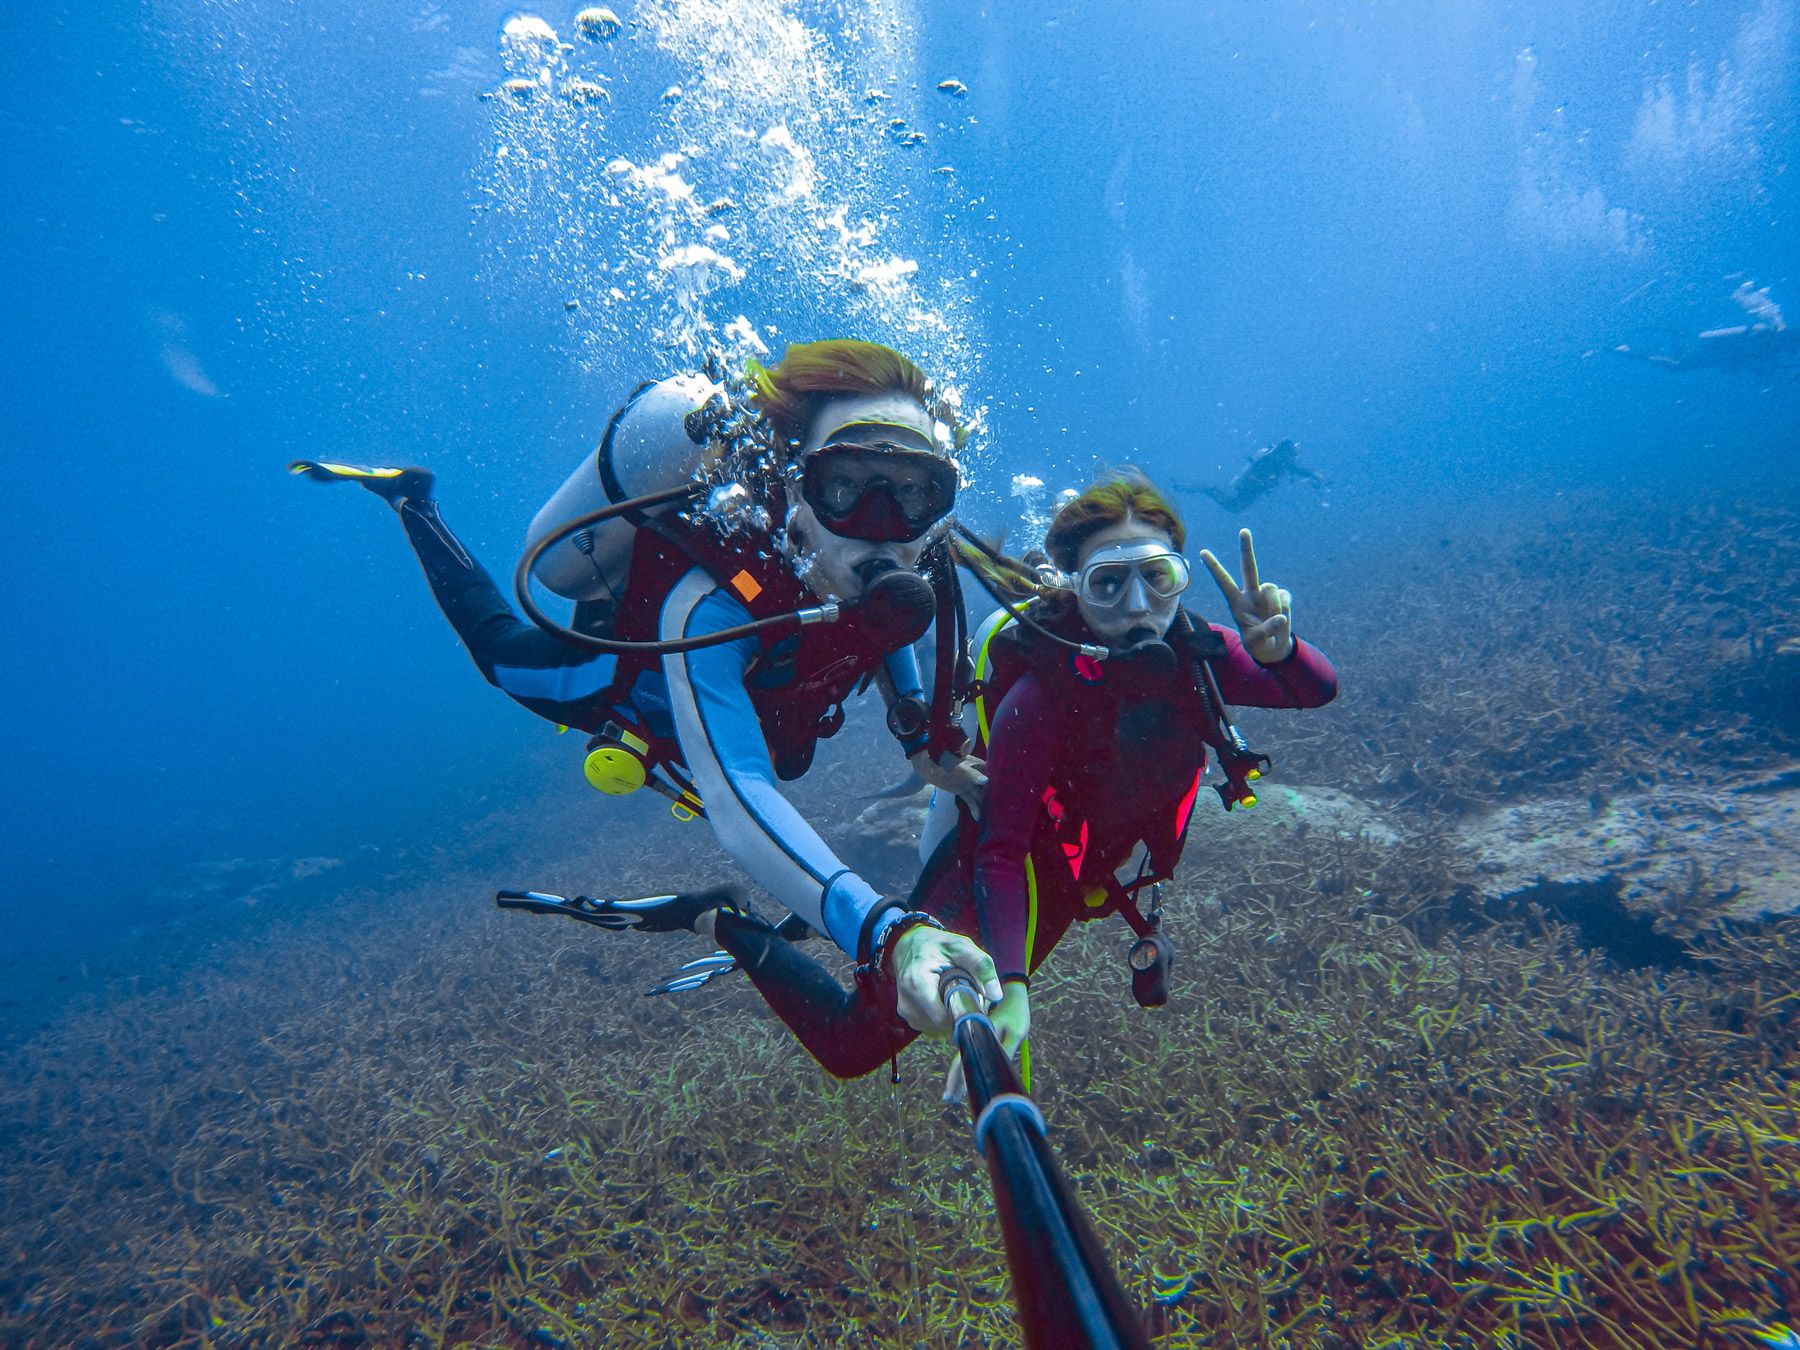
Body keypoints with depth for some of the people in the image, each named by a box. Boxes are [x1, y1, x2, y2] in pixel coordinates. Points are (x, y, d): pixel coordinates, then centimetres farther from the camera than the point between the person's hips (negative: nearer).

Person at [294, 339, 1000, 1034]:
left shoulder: (882, 566, -30)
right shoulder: (710, 606, -50)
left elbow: (875, 623, -4)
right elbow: (738, 801, -60)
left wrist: (921, 739, -9)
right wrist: (884, 930, -74)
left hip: (725, 682, 4)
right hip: (608, 680, -4)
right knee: (497, 643, 27)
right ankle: (412, 502, 43)